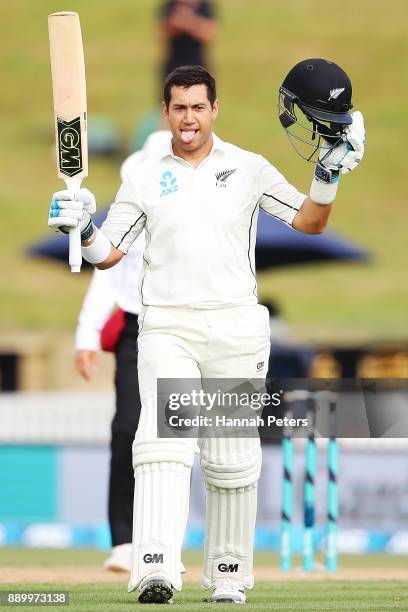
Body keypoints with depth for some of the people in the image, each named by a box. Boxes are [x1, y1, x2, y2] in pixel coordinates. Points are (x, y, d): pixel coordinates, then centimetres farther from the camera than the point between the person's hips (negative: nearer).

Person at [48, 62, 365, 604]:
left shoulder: (249, 169, 7)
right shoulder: (146, 178, 8)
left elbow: (310, 221, 7)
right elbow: (107, 254, 8)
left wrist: (328, 175, -8)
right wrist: (82, 230, -12)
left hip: (235, 330, 1)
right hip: (166, 330, -1)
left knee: (233, 458, 4)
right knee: (164, 442, -19)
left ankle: (230, 574, 16)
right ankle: (156, 572, -31)